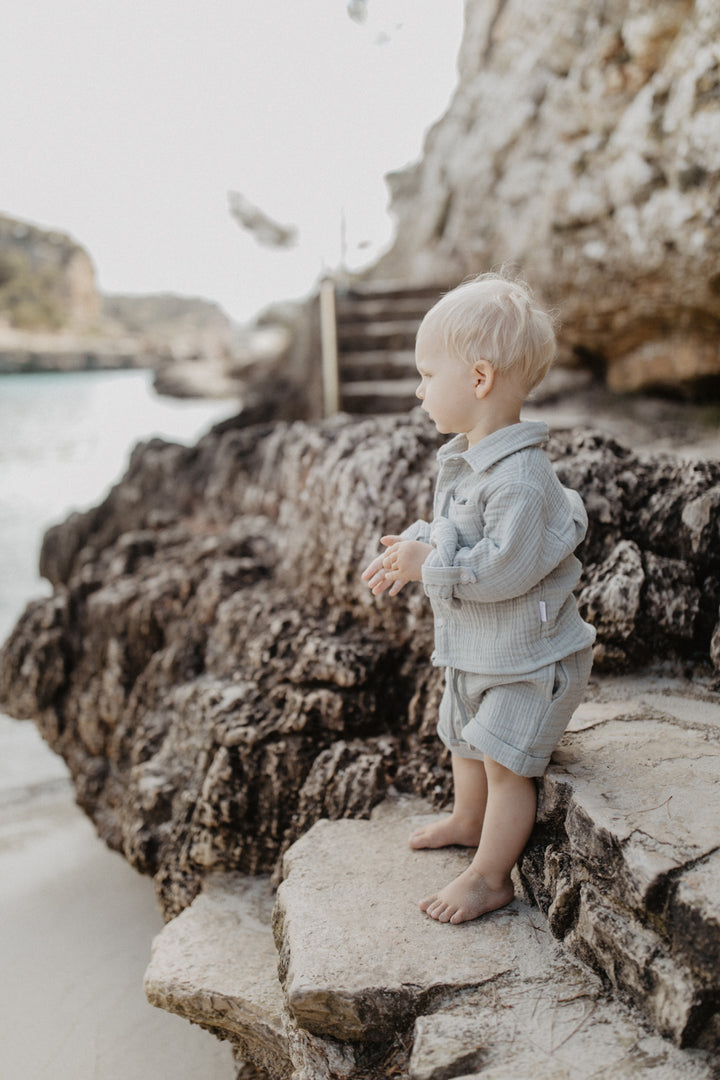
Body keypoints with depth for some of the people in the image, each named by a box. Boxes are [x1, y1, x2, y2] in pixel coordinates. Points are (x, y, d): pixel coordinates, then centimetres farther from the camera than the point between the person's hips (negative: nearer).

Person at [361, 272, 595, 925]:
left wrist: (430, 565, -28)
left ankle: (490, 877, 18)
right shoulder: (462, 459, 2)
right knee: (465, 741, 26)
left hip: (528, 655, -10)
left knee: (505, 761, 1)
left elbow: (505, 566, -34)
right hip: (473, 650, 10)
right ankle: (468, 821, 51)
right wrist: (411, 546, 2)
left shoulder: (520, 477, -30)